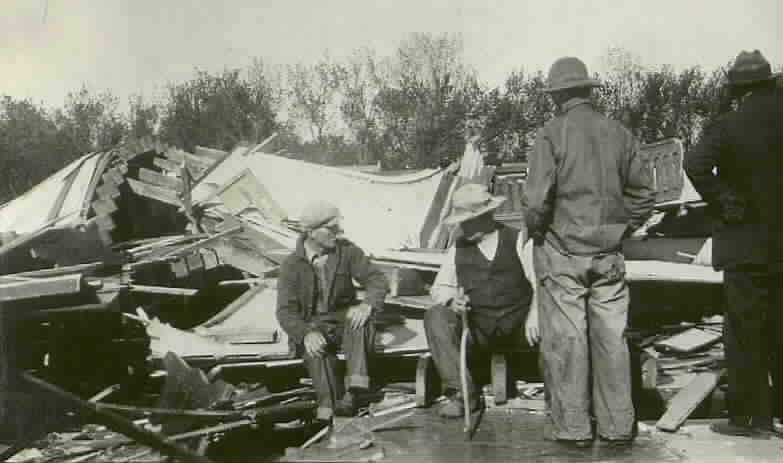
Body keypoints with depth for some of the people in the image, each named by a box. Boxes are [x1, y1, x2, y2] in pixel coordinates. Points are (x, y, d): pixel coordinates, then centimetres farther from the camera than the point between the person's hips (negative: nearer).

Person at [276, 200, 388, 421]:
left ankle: (353, 391, -41)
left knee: (360, 317, -33)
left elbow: (377, 279, -9)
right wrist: (306, 334, -34)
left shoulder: (347, 251, -2)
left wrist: (367, 305, -32)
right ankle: (328, 405, -41)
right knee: (314, 347, -35)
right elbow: (286, 311, -13)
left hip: (343, 319, 1)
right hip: (310, 324, -1)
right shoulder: (292, 265, -6)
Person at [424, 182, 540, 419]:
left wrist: (535, 314, -25)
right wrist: (451, 299, -11)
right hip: (476, 328, 3)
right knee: (435, 316, -22)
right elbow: (439, 287, 13)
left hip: (517, 323, -2)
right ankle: (462, 393, -19)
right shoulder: (458, 249, 12)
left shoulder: (518, 239, 1)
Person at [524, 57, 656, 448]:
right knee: (611, 339, 11)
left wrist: (535, 230, 1)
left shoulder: (551, 134, -10)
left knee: (565, 340, 4)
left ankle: (574, 429, 11)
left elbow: (537, 198, -16)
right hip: (609, 254, 4)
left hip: (562, 253, -4)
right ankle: (618, 427, 19)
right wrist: (621, 228, 15)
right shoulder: (618, 133, 4)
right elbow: (644, 192, 6)